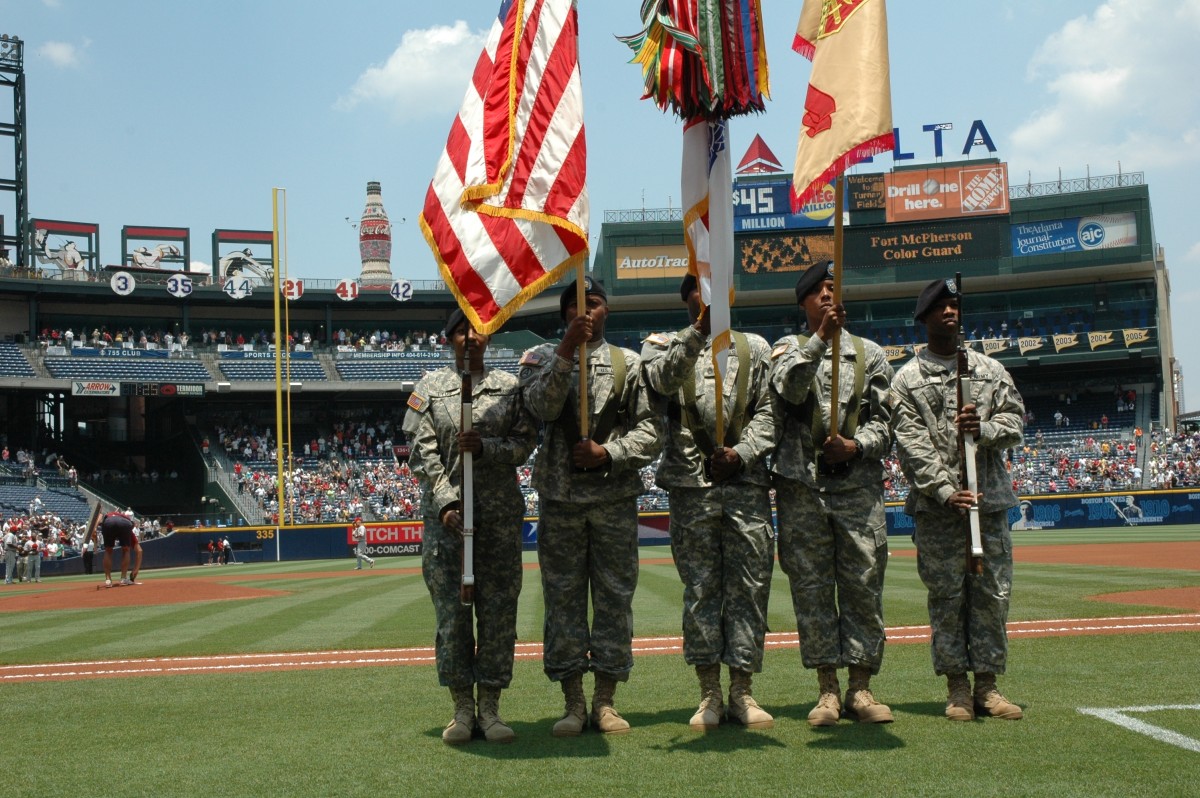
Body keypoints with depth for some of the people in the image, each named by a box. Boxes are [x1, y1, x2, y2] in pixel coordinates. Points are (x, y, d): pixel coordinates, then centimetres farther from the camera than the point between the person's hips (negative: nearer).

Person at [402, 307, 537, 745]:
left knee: (498, 609, 1)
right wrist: (447, 501, -12)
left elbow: (525, 442, 4)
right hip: (446, 511, -1)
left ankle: (490, 707, 9)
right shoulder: (431, 386, 7)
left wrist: (484, 446, -15)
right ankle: (462, 708, 9)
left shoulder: (509, 386, 11)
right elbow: (422, 451, 0)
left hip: (501, 513, 1)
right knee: (451, 609, -1)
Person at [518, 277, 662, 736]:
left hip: (616, 498, 1)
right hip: (560, 498, 0)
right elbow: (541, 407, -13)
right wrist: (567, 349, -18)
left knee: (615, 595, 3)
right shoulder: (541, 358, 7)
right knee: (563, 597, 2)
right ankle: (573, 703, 10)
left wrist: (608, 452, -11)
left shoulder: (630, 364, 8)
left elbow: (651, 431, 4)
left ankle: (606, 700, 12)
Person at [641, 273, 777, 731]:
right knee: (700, 588, 2)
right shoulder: (664, 345, 10)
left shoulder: (754, 348, 15)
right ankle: (709, 694, 9)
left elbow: (767, 412, 8)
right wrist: (698, 332, -26)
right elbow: (663, 380, -14)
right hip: (692, 485, -1)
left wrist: (741, 452, -9)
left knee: (750, 585, 1)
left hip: (746, 482, 2)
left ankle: (742, 690, 10)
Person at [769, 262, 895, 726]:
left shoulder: (869, 354, 14)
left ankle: (860, 687, 8)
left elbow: (882, 422, 9)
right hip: (802, 486, -1)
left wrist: (856, 447, -10)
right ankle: (827, 690, 8)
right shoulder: (788, 348, 11)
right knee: (811, 588, 0)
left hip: (859, 484, 1)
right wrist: (820, 338, -20)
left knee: (864, 585, 0)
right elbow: (790, 388, -11)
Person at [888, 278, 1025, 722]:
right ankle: (957, 688, 8)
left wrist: (984, 428, -13)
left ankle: (987, 685, 11)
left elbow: (1015, 423, 10)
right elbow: (911, 444, -5)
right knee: (946, 594, 0)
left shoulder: (991, 370, 15)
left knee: (993, 592, 3)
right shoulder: (907, 379, 5)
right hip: (936, 504, -3)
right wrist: (945, 490, -16)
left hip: (990, 499, 3)